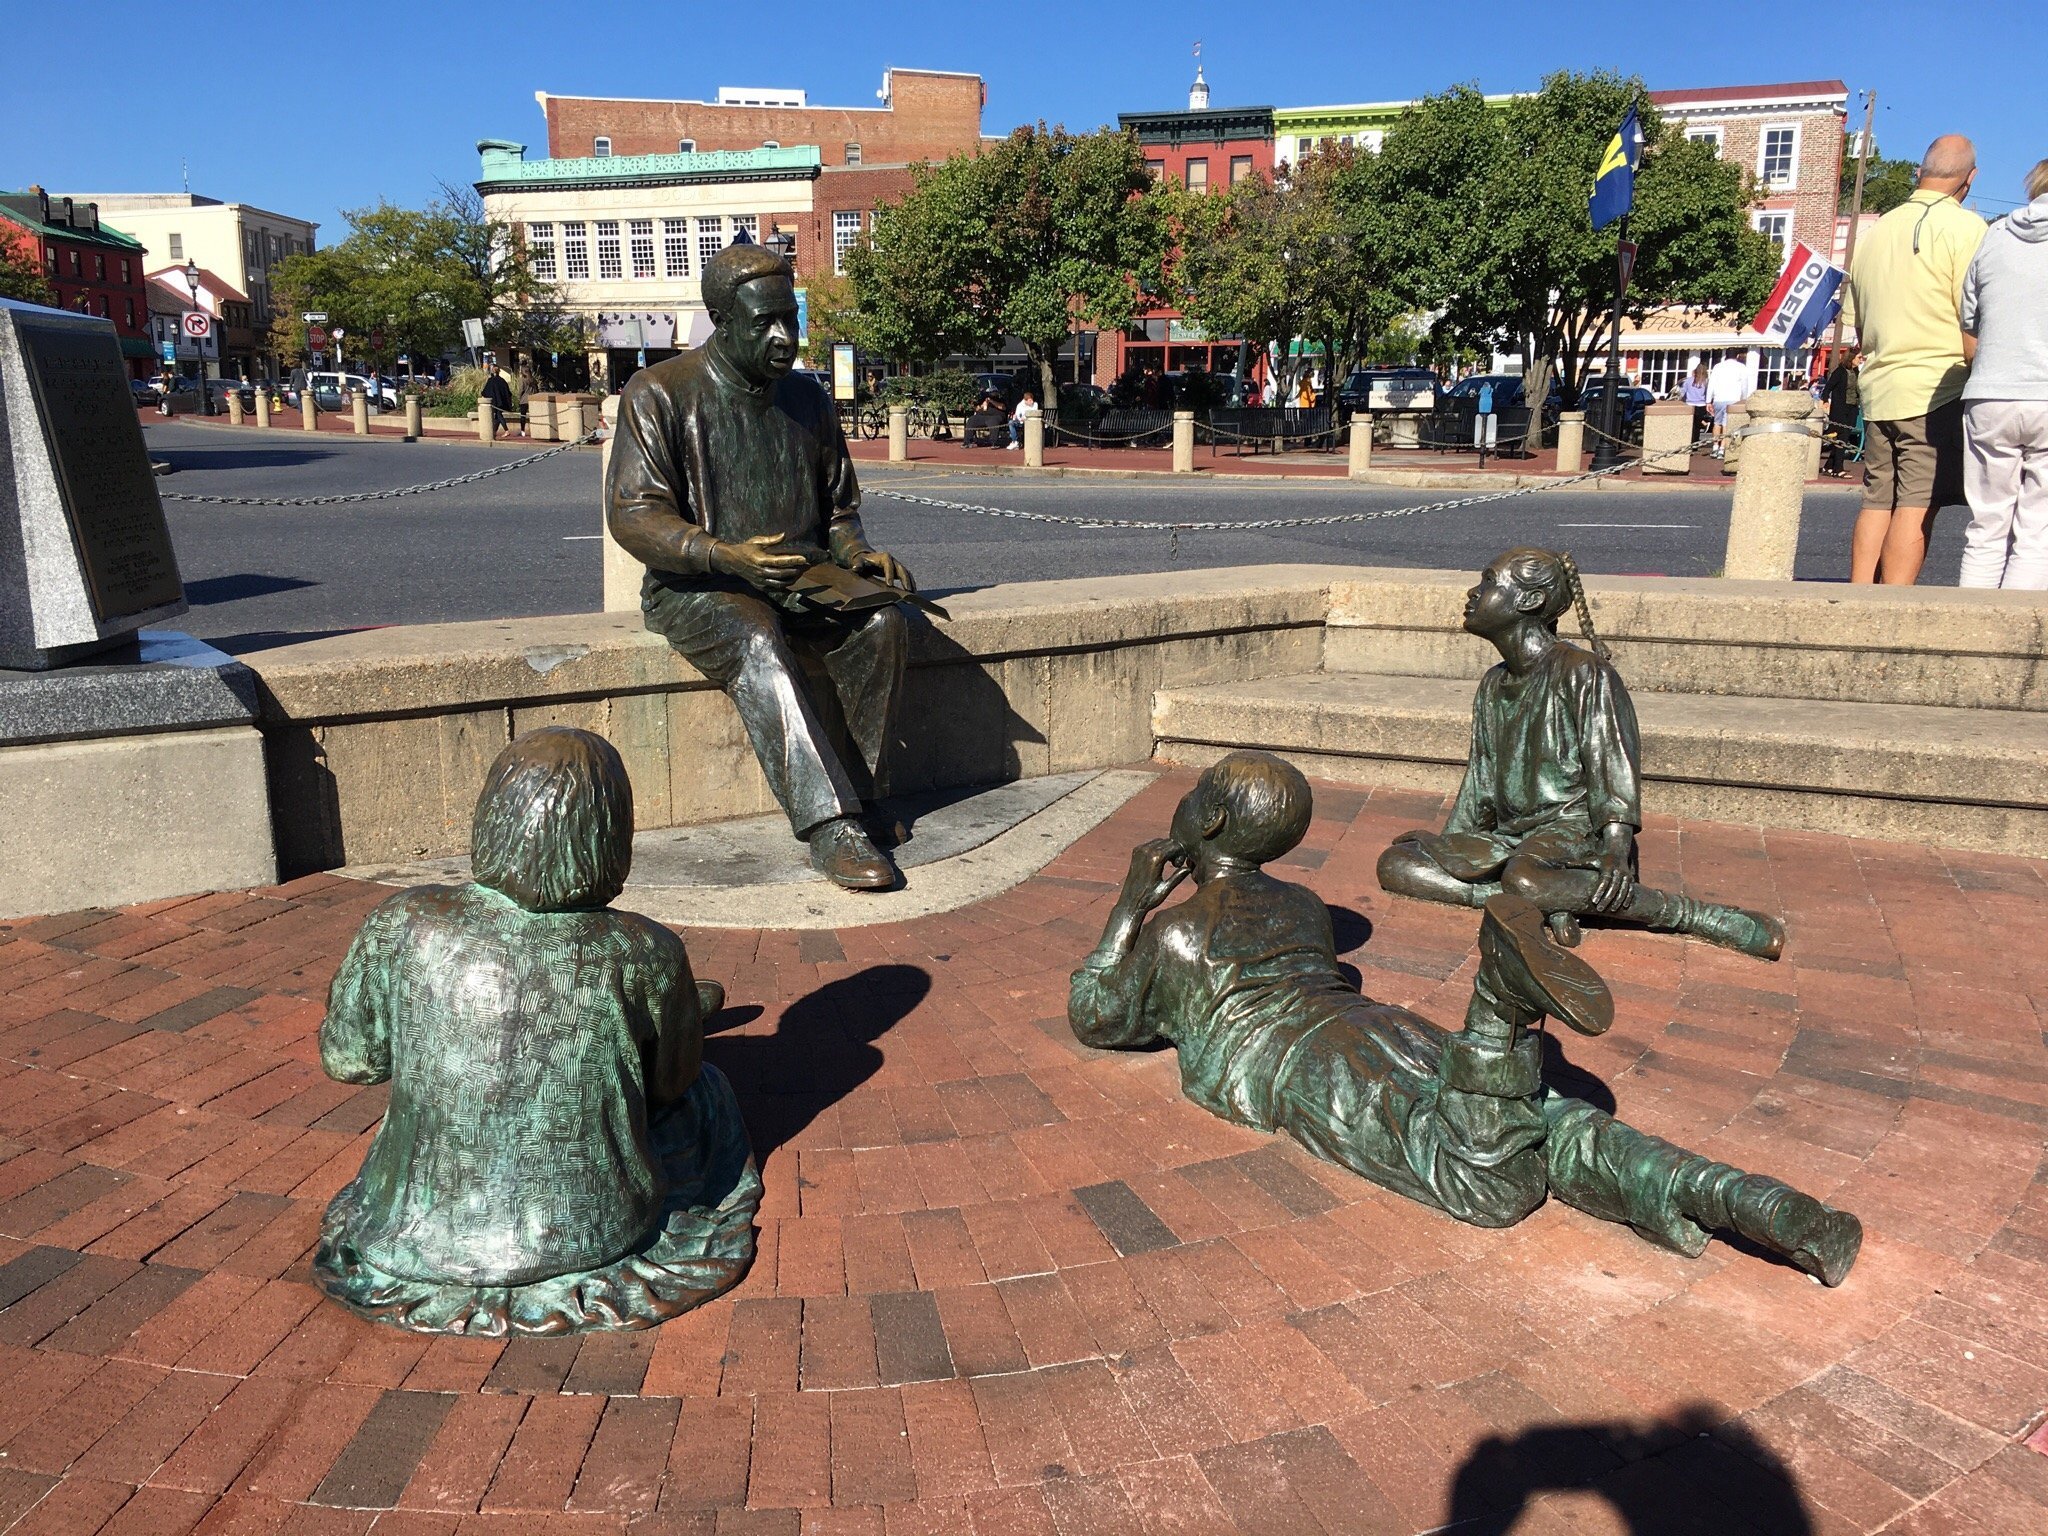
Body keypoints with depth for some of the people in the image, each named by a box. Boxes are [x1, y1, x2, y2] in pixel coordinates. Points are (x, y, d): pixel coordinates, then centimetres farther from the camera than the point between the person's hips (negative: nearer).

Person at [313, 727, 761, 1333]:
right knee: (696, 1092, 27)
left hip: (420, 1236, 3)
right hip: (598, 1236, -2)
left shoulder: (404, 925, -20)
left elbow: (344, 1058, -2)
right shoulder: (647, 955, -22)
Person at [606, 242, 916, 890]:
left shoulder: (806, 398, 12)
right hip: (694, 586, -4)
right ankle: (827, 826, -41)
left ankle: (863, 793, -20)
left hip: (798, 577, 5)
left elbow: (839, 508, 20)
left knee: (881, 620, -25)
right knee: (757, 641, -37)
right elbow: (632, 515, -11)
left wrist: (857, 553, -4)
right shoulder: (659, 394, -4)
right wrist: (727, 556, -27)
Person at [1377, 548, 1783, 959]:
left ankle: (1689, 913, -22)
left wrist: (1617, 849, -28)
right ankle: (1547, 904, -18)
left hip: (1575, 829, -7)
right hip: (1510, 836, 7)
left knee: (1527, 877, -41)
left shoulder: (1582, 672, -9)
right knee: (1395, 863, -11)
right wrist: (1448, 845, 17)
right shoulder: (1493, 685, 15)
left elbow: (1614, 766, -16)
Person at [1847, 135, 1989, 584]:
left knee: (1878, 501, 7)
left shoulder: (1875, 231, 16)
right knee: (1917, 505, -8)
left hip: (1878, 390, 6)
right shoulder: (1963, 226, -5)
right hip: (1940, 388, -6)